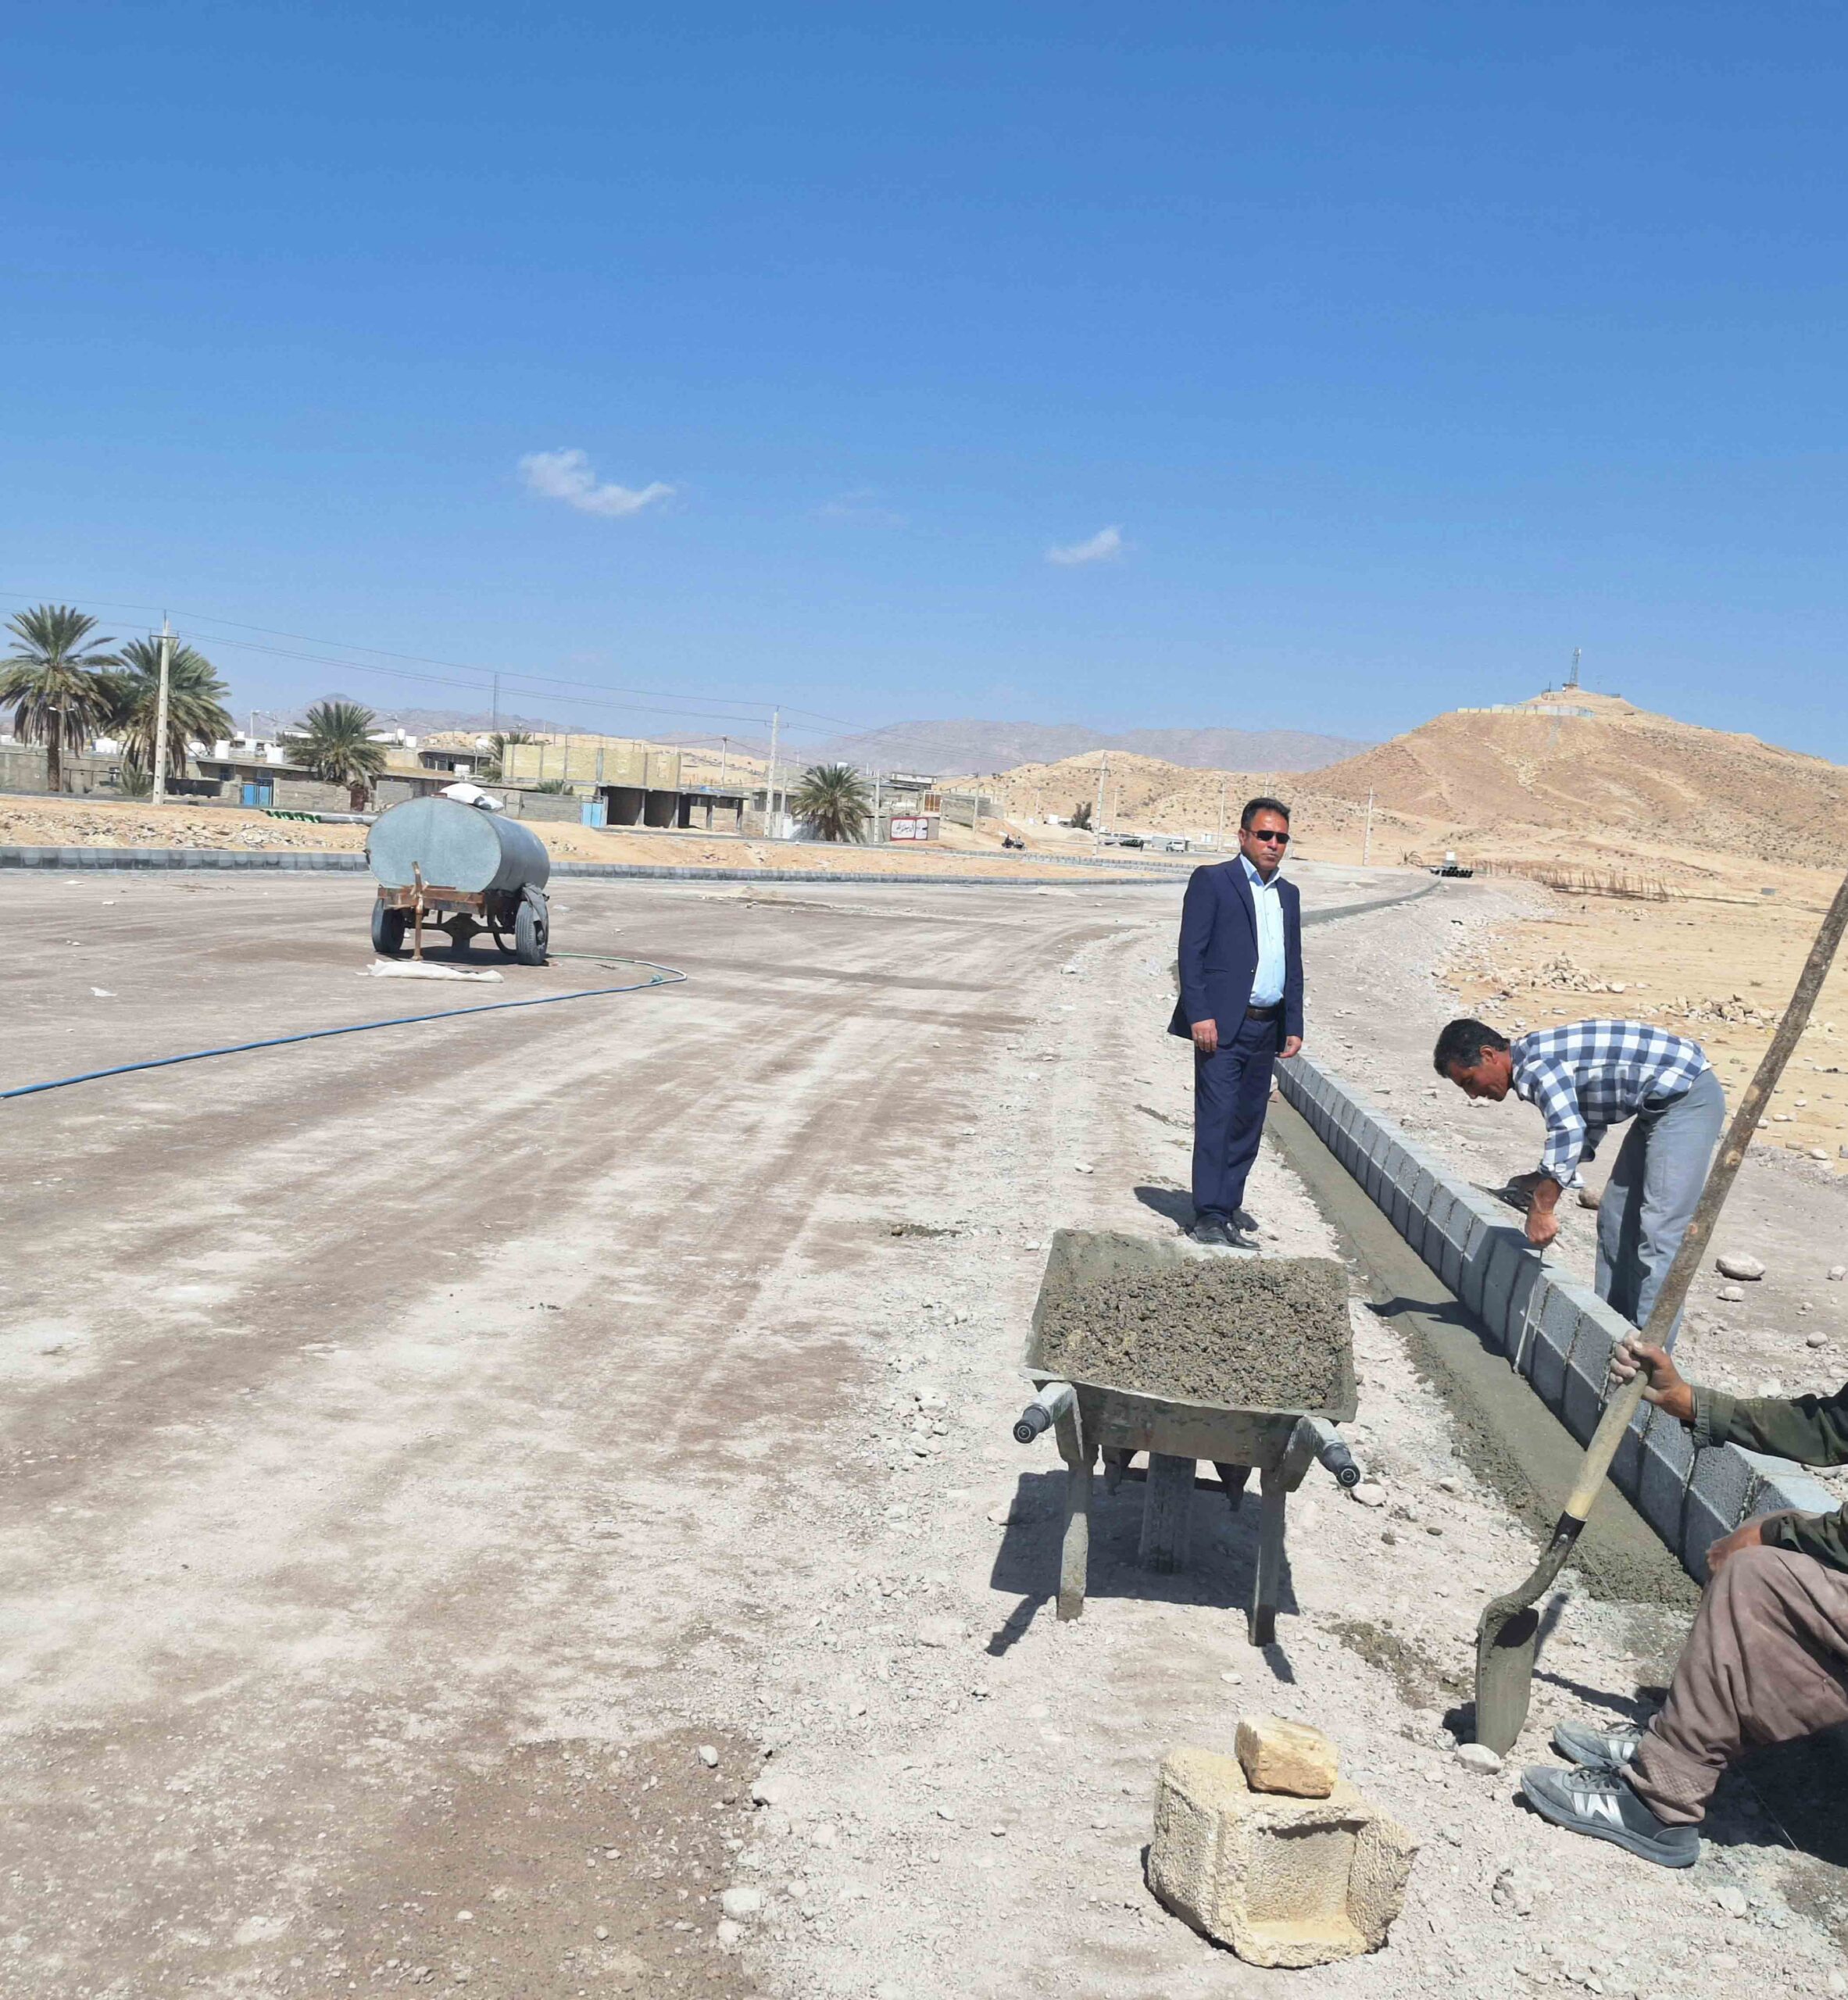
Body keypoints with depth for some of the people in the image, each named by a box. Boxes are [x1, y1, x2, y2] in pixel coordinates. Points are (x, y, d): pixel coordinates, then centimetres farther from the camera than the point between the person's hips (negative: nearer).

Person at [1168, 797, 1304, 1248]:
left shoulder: (1288, 894, 17)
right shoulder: (1212, 881, -2)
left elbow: (1293, 966, 20)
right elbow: (1191, 953, -8)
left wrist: (1294, 1026, 13)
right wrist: (1200, 1015, -16)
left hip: (1266, 1029, 7)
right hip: (1222, 1025, -6)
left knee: (1248, 1121, 12)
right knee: (1217, 1117, -10)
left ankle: (1229, 1202, 24)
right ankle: (1210, 1216, -9)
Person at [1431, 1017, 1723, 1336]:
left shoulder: (1534, 1064, -21)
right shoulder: (1537, 1059, 10)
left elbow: (1568, 1131, -33)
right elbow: (1585, 1123, 21)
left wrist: (1541, 1209, -27)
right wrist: (1542, 1180, 15)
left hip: (1687, 1097, -11)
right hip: (1660, 1105, 11)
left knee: (1660, 1227, -14)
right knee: (1616, 1217, 13)